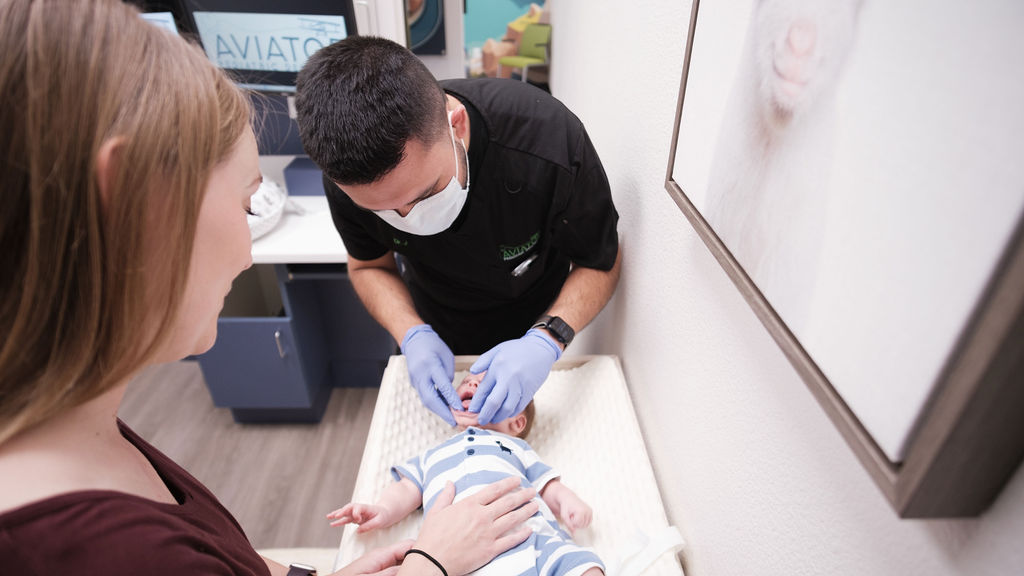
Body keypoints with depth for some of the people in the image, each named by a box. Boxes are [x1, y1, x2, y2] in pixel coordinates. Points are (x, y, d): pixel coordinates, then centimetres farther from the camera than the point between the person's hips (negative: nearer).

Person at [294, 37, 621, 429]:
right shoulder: (349, 170, -29)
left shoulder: (551, 142, -39)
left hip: (532, 332, -1)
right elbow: (368, 265, -10)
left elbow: (601, 264, -23)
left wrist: (547, 341, -40)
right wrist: (412, 334, -29)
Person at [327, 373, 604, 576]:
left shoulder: (515, 446, 30)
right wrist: (383, 511, 5)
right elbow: (407, 489, 25)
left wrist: (569, 502, 3)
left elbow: (548, 486, 23)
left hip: (536, 536, 0)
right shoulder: (433, 457, 35)